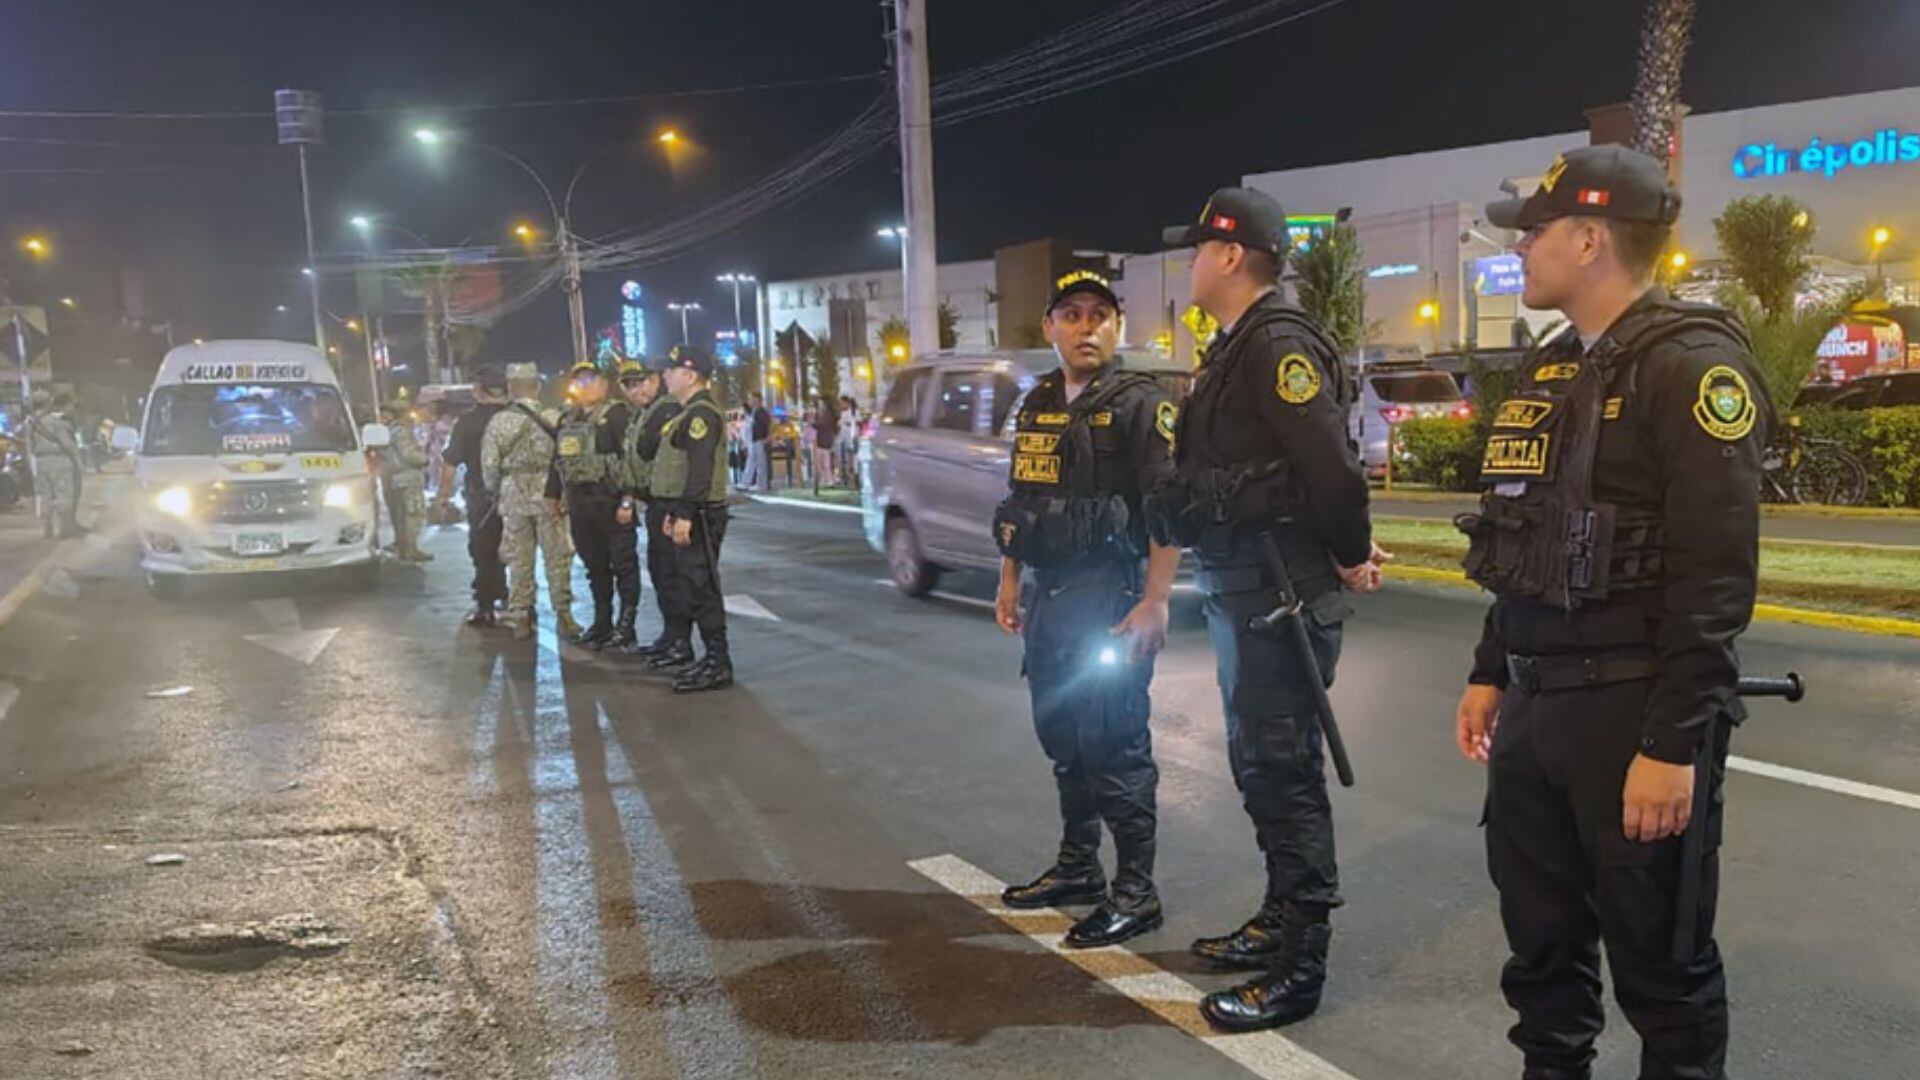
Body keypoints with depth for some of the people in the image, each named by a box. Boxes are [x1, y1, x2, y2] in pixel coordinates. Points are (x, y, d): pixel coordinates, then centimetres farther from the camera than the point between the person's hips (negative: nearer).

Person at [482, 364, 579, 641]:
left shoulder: (498, 421, -3)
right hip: (549, 497, -1)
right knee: (557, 558, 7)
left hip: (513, 499, 1)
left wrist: (496, 494, 13)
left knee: (518, 560, 9)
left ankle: (520, 618, 13)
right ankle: (563, 615, 9)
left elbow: (489, 465, -1)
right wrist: (559, 493, 0)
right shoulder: (554, 418, -7)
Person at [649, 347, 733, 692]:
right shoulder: (687, 412, 18)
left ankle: (718, 664, -7)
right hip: (683, 513, 11)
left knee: (700, 586, -10)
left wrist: (685, 515, -27)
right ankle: (680, 645, 31)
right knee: (677, 582, 19)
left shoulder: (702, 413, -15)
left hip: (698, 516, -11)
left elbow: (700, 469, -24)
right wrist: (673, 512, 22)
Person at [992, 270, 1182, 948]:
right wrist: (1009, 584, 16)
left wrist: (1154, 604, -21)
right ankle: (1077, 868, 30)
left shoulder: (1140, 404, -9)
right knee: (1062, 737, 16)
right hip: (1048, 600, 8)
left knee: (1115, 745, -3)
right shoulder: (1038, 405, 13)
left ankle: (1135, 892, 8)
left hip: (1110, 599, -7)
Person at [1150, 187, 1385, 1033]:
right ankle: (1280, 922, 31)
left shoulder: (1279, 342, -15)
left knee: (1284, 768, -5)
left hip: (1281, 588, -10)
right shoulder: (1235, 347, 17)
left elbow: (1331, 461, -22)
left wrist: (1351, 556, -10)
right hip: (1242, 584, 11)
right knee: (1257, 761, 17)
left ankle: (1299, 965, 5)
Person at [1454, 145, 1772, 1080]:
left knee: (1660, 967, 7)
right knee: (1541, 949, 17)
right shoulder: (1552, 370, 14)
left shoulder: (1691, 364, -13)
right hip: (1535, 707, 8)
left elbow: (1716, 577, -19)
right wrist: (1490, 676, 18)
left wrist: (1672, 743, -21)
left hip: (1634, 715, -8)